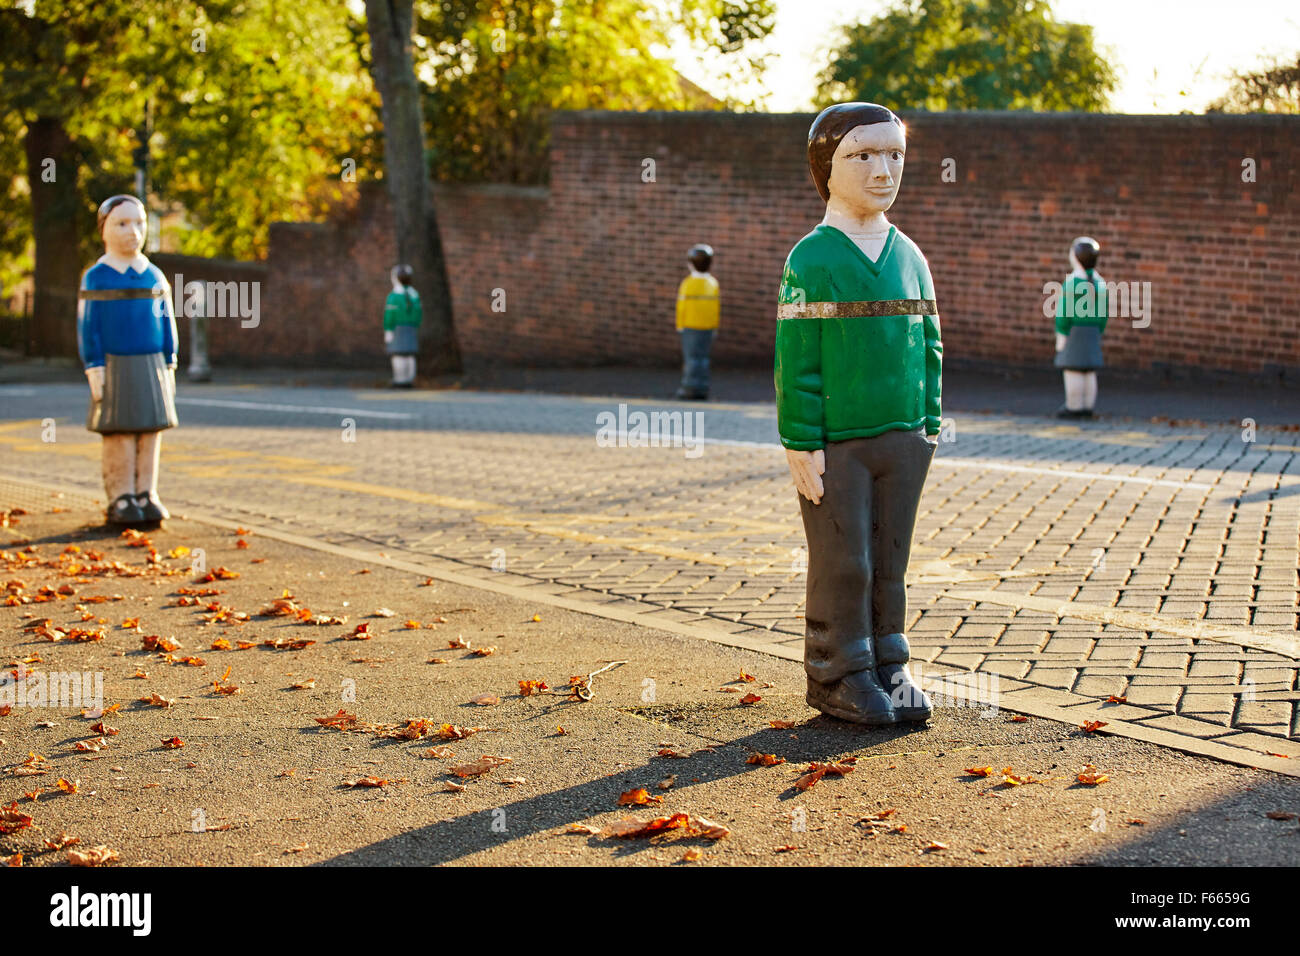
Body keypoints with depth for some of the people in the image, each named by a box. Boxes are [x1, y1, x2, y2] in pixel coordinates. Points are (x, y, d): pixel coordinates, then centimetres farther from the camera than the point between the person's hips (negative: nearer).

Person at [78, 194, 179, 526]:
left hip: (151, 366, 4)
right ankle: (121, 499, 3)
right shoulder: (96, 278, -2)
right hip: (114, 368, -4)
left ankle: (147, 495, 8)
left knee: (152, 429, 2)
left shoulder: (155, 277, 9)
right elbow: (87, 327, -3)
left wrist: (169, 364, 9)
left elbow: (167, 324, 13)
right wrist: (94, 368, -9)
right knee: (120, 433, -2)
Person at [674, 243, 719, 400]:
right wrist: (715, 328, 10)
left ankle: (691, 387, -1)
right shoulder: (713, 283, 2)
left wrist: (680, 326, -2)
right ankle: (702, 389, 8)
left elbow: (682, 306, -12)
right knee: (703, 357, 10)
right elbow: (717, 306, 3)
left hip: (690, 326, -4)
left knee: (691, 356, 1)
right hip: (707, 327, 4)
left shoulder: (688, 283, -13)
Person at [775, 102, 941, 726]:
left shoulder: (909, 257, 9)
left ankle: (887, 668, 20)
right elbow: (796, 360, -9)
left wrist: (929, 428, 10)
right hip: (835, 444, -5)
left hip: (902, 441, 5)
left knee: (890, 560, 10)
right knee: (843, 563, 0)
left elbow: (928, 348, 14)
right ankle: (838, 676, 12)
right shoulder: (811, 261, -7)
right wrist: (801, 444, -12)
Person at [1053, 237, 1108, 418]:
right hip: (1092, 332, 7)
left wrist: (1061, 335, -10)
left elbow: (1064, 310, -15)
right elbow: (1104, 312, 9)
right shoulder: (1100, 282, 6)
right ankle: (1087, 407, 11)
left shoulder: (1072, 281, -14)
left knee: (1072, 369, -5)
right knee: (1088, 371, 9)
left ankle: (1074, 408, -5)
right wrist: (1097, 334, 16)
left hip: (1073, 331, -7)